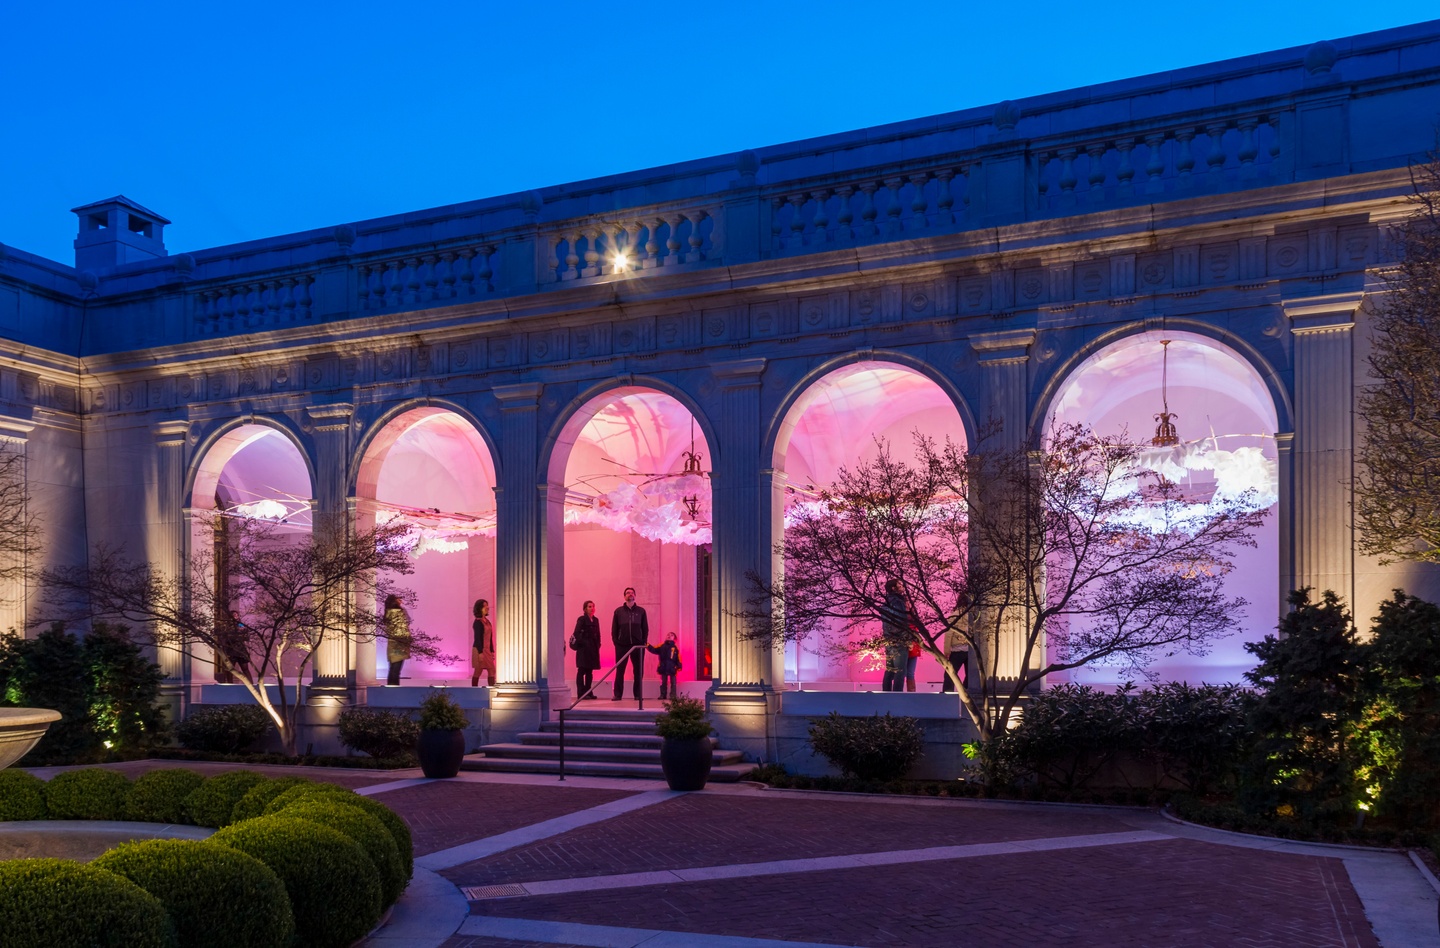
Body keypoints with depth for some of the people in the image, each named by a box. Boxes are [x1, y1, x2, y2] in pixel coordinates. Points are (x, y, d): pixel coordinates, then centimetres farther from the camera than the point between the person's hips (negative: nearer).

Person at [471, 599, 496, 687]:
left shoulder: (487, 621, 12)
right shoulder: (478, 622, -12)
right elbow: (477, 638, -16)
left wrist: (492, 651, 15)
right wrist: (480, 652, -20)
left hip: (487, 650, 8)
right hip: (480, 650, -8)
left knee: (492, 670, 4)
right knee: (478, 672, -1)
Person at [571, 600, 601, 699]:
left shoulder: (595, 620, 13)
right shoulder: (581, 619, -5)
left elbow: (597, 635, 14)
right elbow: (576, 633, -13)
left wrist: (598, 645, 5)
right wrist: (580, 643, -17)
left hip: (593, 648, 7)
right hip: (583, 648, -7)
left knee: (589, 671, 9)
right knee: (582, 671, -3)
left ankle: (589, 692, 14)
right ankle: (581, 693, -3)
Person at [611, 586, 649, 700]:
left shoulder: (641, 611, 9)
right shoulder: (618, 611, 8)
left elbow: (645, 628, 8)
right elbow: (614, 629, 7)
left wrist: (644, 642, -1)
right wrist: (615, 641, -2)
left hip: (638, 645, 1)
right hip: (622, 645, 0)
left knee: (639, 671, 2)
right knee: (619, 670, 0)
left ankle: (638, 694, 10)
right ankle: (617, 694, 5)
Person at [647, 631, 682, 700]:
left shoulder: (675, 648, 2)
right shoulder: (662, 646, 6)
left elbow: (678, 658, 0)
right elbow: (654, 650, 2)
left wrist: (679, 666, -6)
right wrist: (648, 646, -12)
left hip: (672, 668, -2)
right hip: (663, 668, 2)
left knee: (673, 682, 2)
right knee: (663, 682, 8)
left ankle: (673, 695, 6)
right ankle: (663, 695, 15)